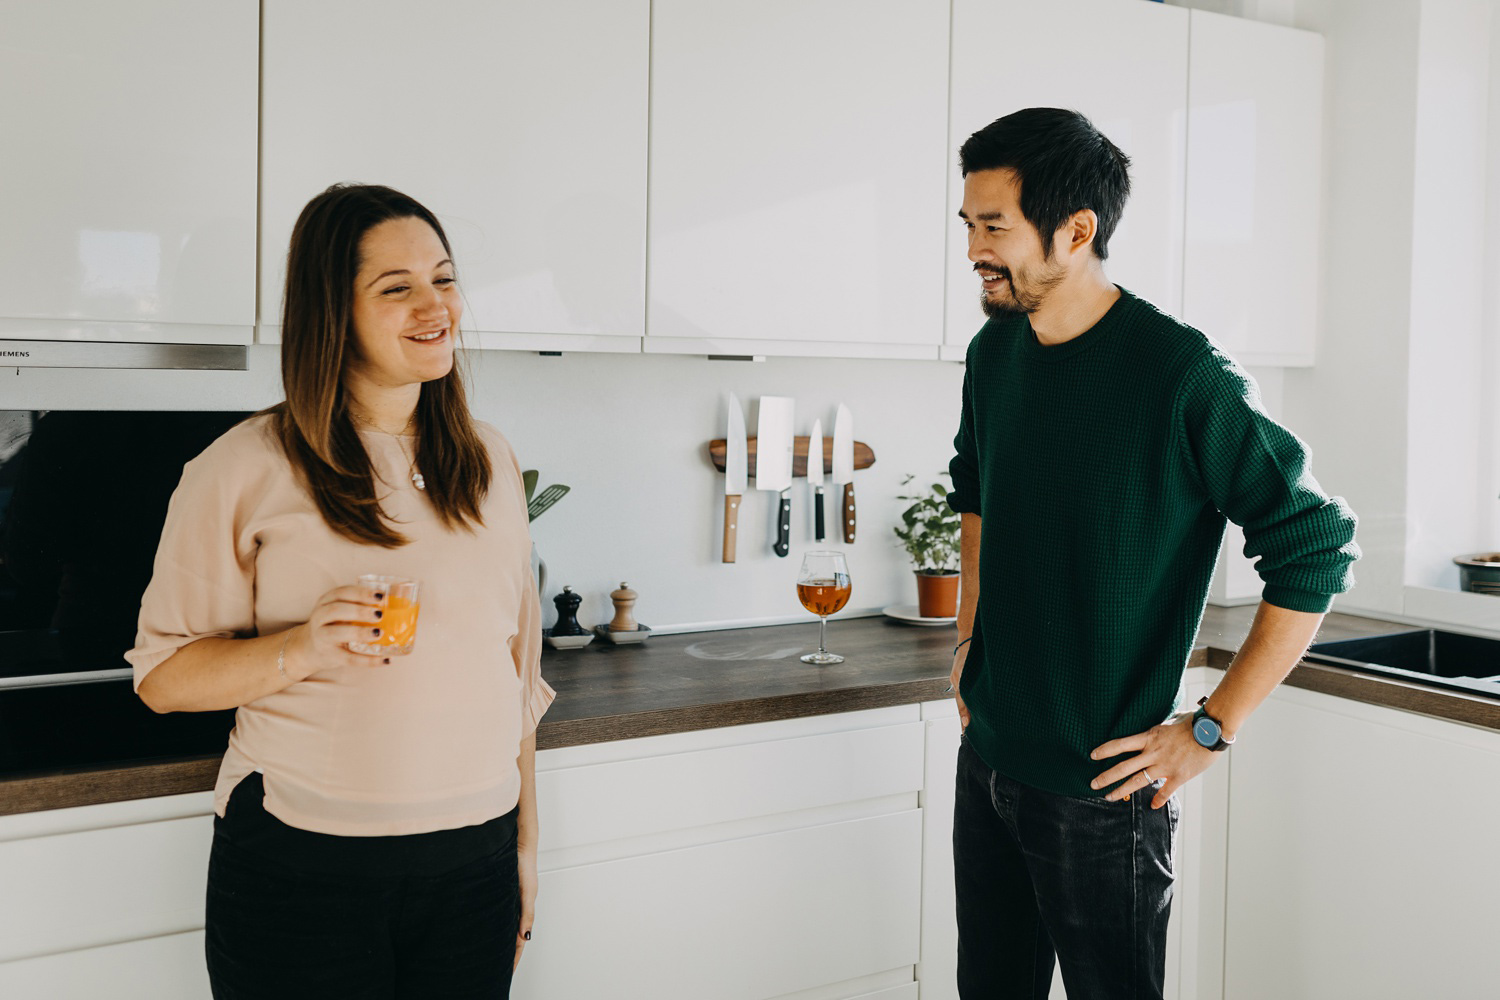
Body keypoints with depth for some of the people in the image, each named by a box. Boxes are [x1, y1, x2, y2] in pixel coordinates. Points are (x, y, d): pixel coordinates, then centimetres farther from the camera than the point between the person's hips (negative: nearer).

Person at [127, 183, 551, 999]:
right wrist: (302, 648, -22)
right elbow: (163, 675, -5)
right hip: (303, 866, -3)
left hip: (474, 860, 4)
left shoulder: (489, 460, 6)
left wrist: (526, 839, 13)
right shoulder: (245, 469, -7)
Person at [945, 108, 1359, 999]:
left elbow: (1318, 550, -15)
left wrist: (1211, 729, -14)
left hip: (1100, 789, -6)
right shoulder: (995, 351, 3)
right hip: (987, 759, 7)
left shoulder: (1183, 375, -19)